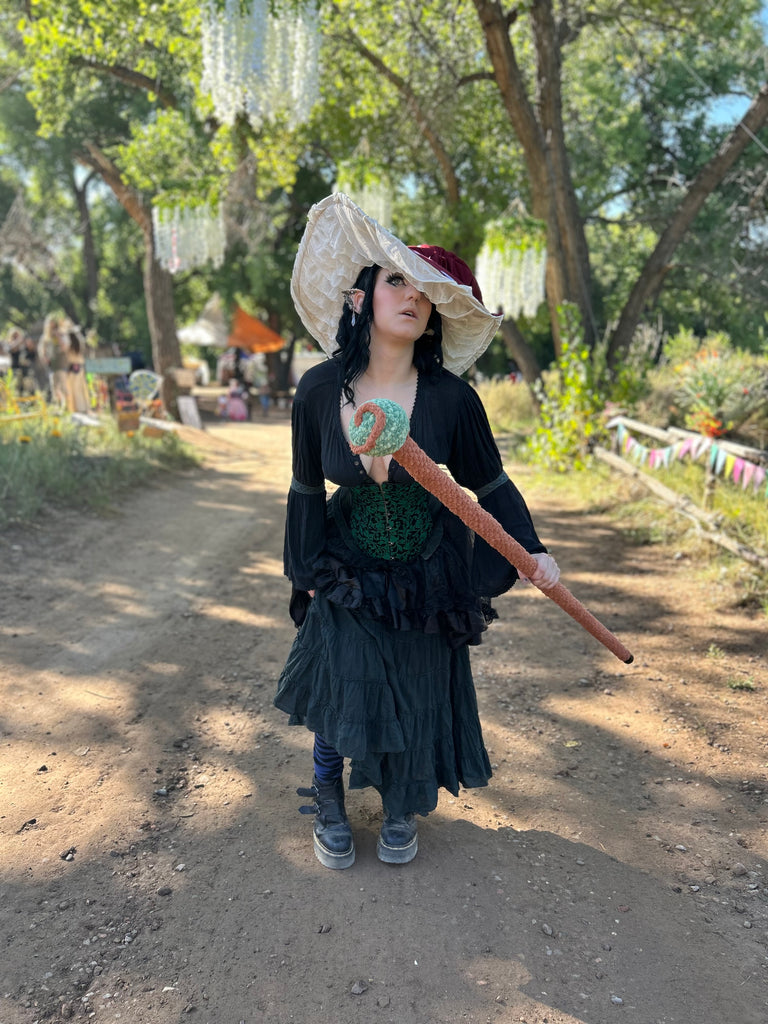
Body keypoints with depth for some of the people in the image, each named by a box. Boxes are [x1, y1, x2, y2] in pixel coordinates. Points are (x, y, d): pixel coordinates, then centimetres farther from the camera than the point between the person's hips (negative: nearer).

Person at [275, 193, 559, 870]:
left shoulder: (450, 397, -17)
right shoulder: (319, 390, -14)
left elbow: (491, 485, -4)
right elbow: (307, 491, -1)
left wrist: (533, 550, -12)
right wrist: (305, 573, 5)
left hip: (427, 579, 0)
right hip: (347, 577, 0)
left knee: (417, 696, 10)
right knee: (340, 686, 1)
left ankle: (402, 806, 40)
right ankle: (329, 802, 33)